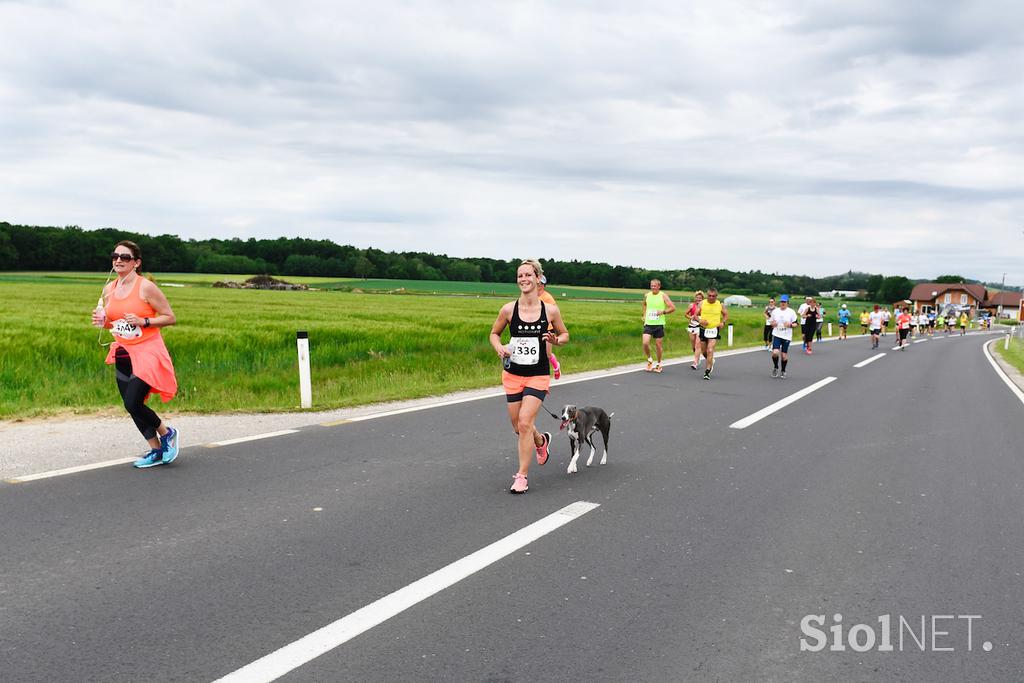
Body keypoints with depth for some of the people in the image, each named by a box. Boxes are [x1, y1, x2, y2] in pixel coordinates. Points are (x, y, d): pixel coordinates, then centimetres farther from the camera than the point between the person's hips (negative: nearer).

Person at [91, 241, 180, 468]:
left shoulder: (146, 287, -12)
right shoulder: (109, 290, 7)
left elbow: (170, 318, -10)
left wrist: (143, 321, -22)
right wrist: (102, 321, -1)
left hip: (147, 351, -7)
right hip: (122, 353, 7)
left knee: (133, 403, -15)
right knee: (131, 406, 9)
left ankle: (167, 433, 12)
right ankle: (156, 450, 23)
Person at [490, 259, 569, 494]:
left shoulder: (550, 310, -6)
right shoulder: (508, 309, -5)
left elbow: (565, 335, 9)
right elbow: (494, 333, 10)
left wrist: (556, 340, -13)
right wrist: (499, 348, -11)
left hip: (538, 375, -2)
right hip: (512, 375, 3)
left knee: (525, 423, -15)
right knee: (518, 427, 12)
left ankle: (522, 476, 0)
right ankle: (541, 441, 47)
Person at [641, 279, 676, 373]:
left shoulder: (663, 296, -5)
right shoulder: (647, 295, 6)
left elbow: (673, 307, -5)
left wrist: (663, 312, -17)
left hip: (659, 324, -2)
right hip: (648, 324, 2)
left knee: (658, 344, 5)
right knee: (645, 343, -12)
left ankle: (659, 363, 23)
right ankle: (650, 360, 12)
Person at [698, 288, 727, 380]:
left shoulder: (720, 305, 0)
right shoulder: (702, 304, -1)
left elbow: (726, 314, 15)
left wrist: (723, 322, -4)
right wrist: (700, 321, -17)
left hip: (714, 330, -2)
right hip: (703, 330, 2)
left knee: (710, 350, -15)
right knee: (703, 351, 13)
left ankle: (707, 371, -11)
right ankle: (710, 361, 45)